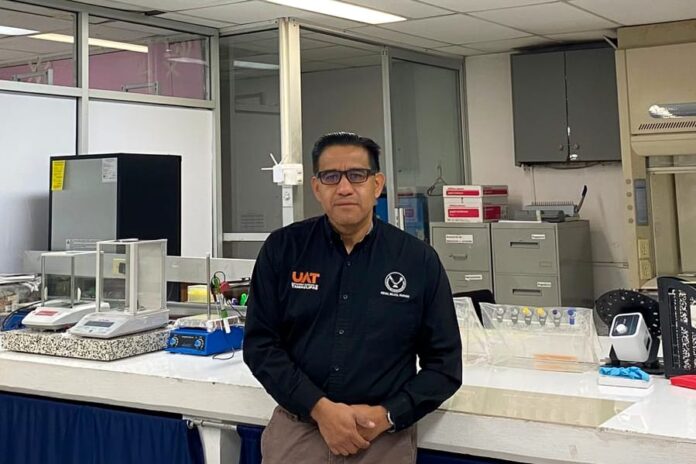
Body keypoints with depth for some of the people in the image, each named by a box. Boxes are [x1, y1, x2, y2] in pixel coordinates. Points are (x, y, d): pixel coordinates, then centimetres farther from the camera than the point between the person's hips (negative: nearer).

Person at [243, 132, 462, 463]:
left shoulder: (419, 260, -3)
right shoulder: (282, 249, -2)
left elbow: (444, 362, 0)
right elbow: (260, 344, -5)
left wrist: (386, 416, -13)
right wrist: (320, 409, -15)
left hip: (386, 437, 1)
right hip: (296, 430, 0)